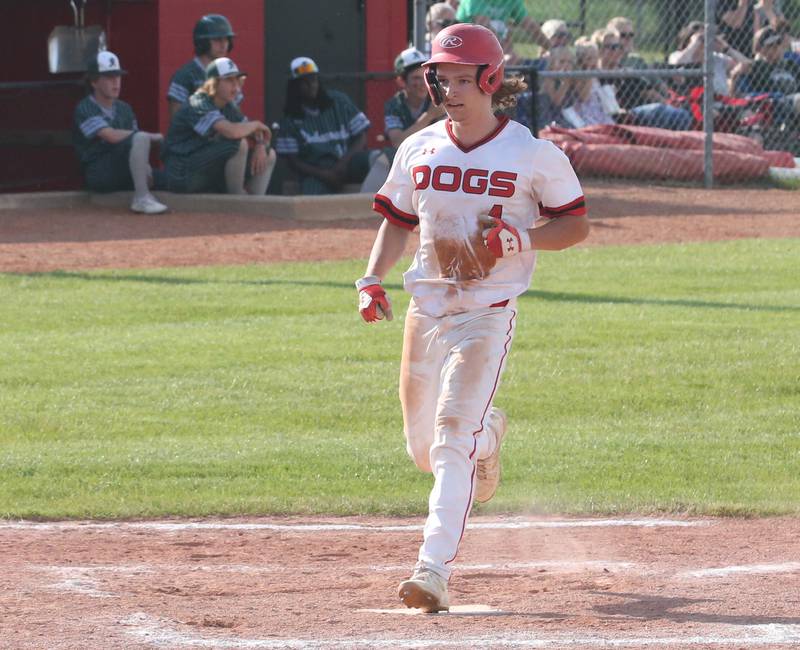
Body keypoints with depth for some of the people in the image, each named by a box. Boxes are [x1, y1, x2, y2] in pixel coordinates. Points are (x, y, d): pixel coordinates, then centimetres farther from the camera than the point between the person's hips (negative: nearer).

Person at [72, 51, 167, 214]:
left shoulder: (124, 109, 17)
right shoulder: (85, 109, -6)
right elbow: (112, 136, -19)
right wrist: (151, 136, -15)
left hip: (122, 175, 9)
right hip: (98, 175, -9)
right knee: (140, 138, -27)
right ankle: (142, 199, -31)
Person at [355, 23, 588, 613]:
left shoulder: (533, 154, -6)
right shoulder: (419, 150, 6)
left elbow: (576, 225, 1)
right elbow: (397, 222, 17)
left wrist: (517, 240, -17)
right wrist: (373, 280, 1)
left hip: (488, 314, -5)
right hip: (426, 308, 5)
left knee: (453, 440, -19)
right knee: (424, 447, 14)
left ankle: (434, 572, -23)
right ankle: (488, 432, 50)